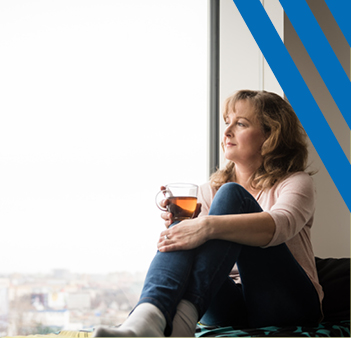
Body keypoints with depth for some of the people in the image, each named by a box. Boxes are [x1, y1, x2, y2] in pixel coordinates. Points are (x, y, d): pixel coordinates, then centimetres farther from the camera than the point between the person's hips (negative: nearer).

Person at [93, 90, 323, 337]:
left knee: (230, 194, -22)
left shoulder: (296, 182, 3)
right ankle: (146, 318, -52)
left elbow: (280, 225, -22)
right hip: (231, 307, 3)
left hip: (292, 304, -3)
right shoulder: (212, 189, 19)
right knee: (180, 227, -24)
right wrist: (177, 225, -17)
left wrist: (209, 226, -36)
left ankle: (185, 316, -42)